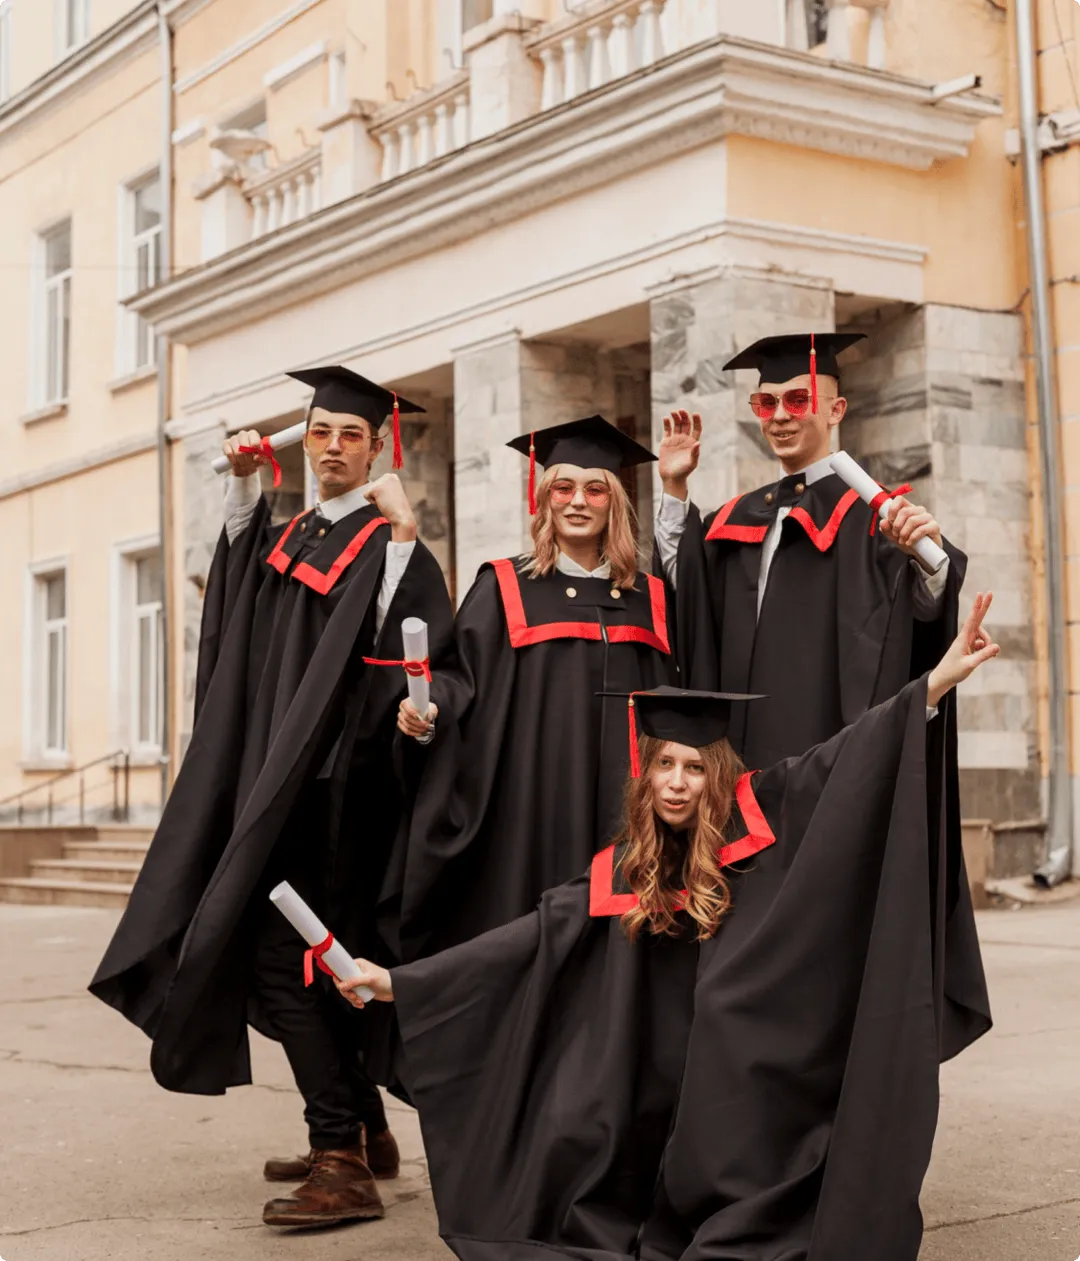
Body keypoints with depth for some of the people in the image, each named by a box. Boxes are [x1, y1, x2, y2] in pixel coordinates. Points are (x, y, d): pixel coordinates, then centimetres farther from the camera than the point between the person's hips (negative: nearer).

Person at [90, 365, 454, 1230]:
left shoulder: (387, 542, -7)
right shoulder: (289, 537, 16)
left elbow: (415, 648, -20)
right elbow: (240, 561, 36)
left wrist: (401, 540, -27)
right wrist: (244, 483, 22)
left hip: (327, 783, -9)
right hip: (271, 776, 9)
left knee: (285, 959, -12)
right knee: (302, 961, 13)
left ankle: (343, 1165, -7)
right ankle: (366, 1132, 26)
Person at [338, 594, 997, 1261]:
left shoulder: (759, 819, -2)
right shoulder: (620, 874, 6)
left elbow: (844, 757, -9)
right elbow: (533, 936, 7)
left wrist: (938, 681, -21)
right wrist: (399, 981, 4)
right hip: (668, 1077, 4)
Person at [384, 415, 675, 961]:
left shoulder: (648, 598, 12)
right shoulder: (504, 587, 4)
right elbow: (464, 679, -1)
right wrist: (430, 709, -21)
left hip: (619, 816, 3)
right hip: (526, 812, -2)